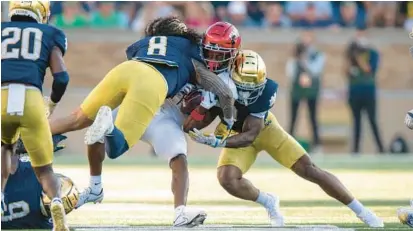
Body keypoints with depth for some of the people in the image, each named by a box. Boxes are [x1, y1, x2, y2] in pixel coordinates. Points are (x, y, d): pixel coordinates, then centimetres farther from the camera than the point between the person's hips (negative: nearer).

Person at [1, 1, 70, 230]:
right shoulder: (49, 35, 24)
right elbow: (61, 77, 11)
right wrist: (53, 102, 30)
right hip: (31, 100, -1)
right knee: (44, 170, 15)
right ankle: (56, 203, -18)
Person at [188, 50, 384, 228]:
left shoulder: (266, 90, -35)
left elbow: (250, 134, -37)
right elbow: (206, 118, -19)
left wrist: (217, 142, -51)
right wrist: (191, 128, -41)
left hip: (264, 128, -1)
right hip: (236, 133, 1)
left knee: (308, 170, -6)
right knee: (227, 179, -23)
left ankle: (360, 211, 6)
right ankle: (269, 203, 8)